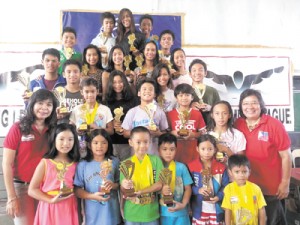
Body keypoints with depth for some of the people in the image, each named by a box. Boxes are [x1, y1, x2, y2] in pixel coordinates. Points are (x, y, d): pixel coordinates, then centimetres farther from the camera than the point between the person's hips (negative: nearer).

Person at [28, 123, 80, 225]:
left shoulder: (76, 164, 1)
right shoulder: (45, 163, -6)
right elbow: (32, 190, -5)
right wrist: (51, 200, -16)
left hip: (69, 209, 2)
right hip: (49, 209, -2)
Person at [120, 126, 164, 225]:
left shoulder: (156, 160, -4)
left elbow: (159, 185, -8)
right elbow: (123, 191, -1)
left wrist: (139, 192, -20)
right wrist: (124, 186, -24)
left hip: (151, 214, 0)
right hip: (131, 214, 1)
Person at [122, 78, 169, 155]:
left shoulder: (159, 112, 1)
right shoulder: (132, 112, -2)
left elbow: (164, 133, 7)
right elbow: (125, 133, 0)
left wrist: (158, 133, -14)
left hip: (155, 154, 1)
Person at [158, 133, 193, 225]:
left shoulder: (181, 167, -4)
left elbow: (188, 189, 0)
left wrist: (183, 204, -12)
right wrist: (160, 191, -19)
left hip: (180, 213, 0)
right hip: (163, 213, 0)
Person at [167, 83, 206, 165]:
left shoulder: (197, 114, 6)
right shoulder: (170, 114, 5)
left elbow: (203, 132, 7)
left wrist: (194, 134, -10)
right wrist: (172, 133, -11)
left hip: (192, 151, 0)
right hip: (176, 150, 0)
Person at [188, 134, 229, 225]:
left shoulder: (221, 167, -4)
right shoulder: (191, 166, -8)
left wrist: (218, 197, -17)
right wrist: (198, 190, -19)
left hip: (216, 209, 1)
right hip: (199, 209, -1)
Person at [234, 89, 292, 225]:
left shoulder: (274, 125, -15)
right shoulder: (237, 125, -6)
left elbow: (286, 156, -10)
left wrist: (285, 183, -8)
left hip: (271, 187, -3)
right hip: (246, 185, 4)